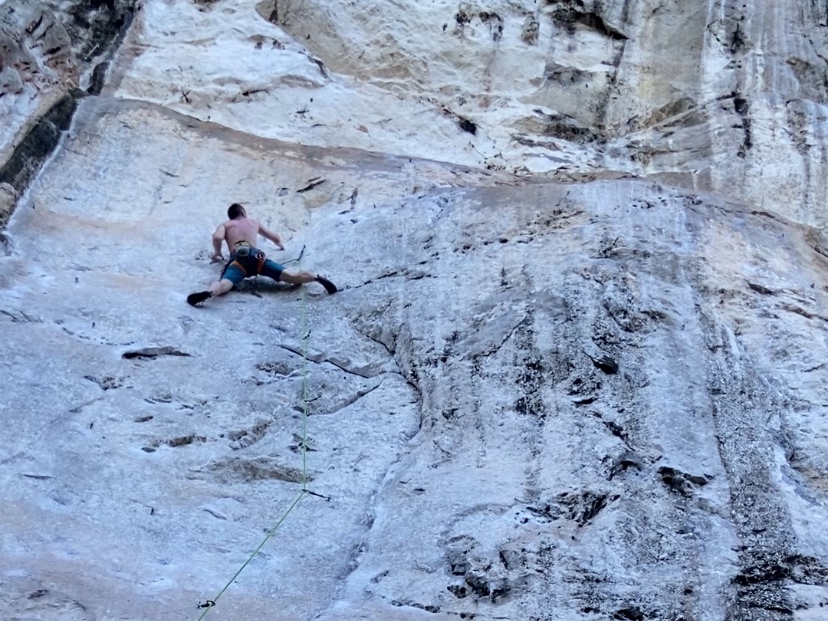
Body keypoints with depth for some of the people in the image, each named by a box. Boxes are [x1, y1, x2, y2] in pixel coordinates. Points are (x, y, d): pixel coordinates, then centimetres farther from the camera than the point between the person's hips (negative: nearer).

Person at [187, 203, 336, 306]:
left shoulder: (225, 225, 28)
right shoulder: (254, 222, 38)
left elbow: (217, 238, 4)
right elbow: (276, 238, 46)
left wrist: (217, 254, 23)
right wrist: (280, 245, 69)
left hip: (238, 258, -2)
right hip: (256, 256, 2)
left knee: (224, 284, -31)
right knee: (291, 276, -11)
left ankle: (209, 293, -64)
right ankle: (317, 278, -34)